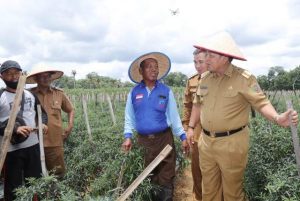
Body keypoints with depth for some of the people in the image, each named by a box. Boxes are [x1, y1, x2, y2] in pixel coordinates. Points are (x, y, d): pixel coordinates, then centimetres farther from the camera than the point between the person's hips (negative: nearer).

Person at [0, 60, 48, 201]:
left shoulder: (30, 94, 8)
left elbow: (41, 110, 20)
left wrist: (43, 123, 0)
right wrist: (15, 129, -24)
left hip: (33, 145, 4)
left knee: (35, 182, 17)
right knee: (13, 186, 8)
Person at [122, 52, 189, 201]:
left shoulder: (166, 91, 1)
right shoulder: (134, 92, 2)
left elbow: (173, 116, 4)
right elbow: (129, 117, 7)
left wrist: (183, 136, 3)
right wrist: (128, 136, -3)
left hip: (164, 138, -1)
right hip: (143, 140, 1)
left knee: (166, 177, 5)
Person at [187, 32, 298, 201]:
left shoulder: (244, 78, -12)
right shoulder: (205, 78, 5)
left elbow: (261, 103, -14)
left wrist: (277, 118, -34)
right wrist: (191, 127, 14)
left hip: (232, 143, -5)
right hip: (206, 141, 5)